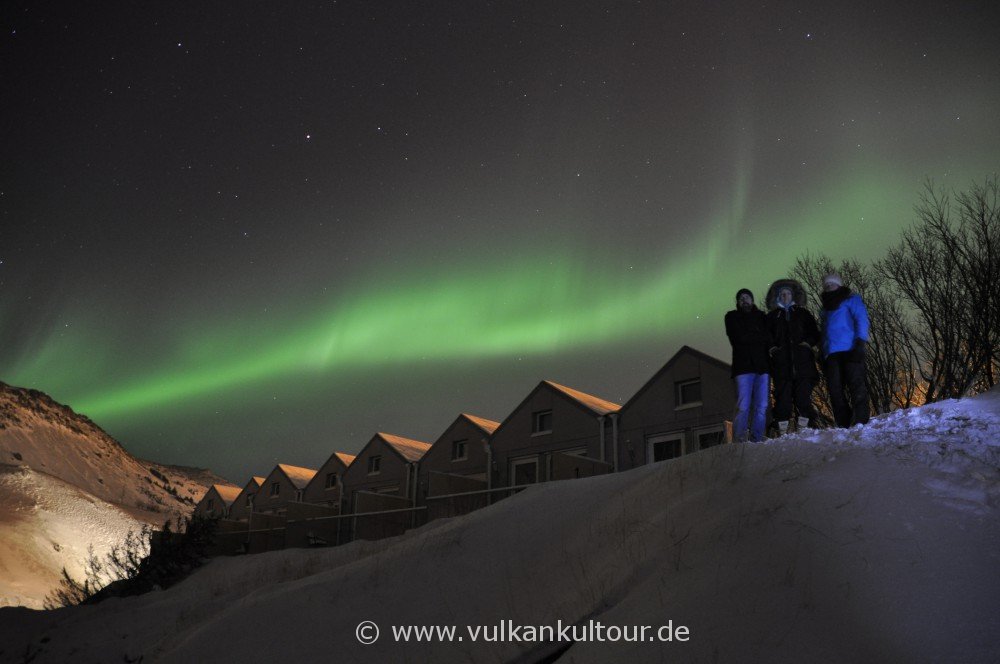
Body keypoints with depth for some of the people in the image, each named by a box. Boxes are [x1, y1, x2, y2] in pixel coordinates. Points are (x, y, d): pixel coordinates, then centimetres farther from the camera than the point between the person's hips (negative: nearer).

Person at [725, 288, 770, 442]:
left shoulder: (761, 316, 20)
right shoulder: (732, 317, 12)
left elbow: (769, 338, 10)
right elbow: (738, 338, -3)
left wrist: (749, 338, -4)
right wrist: (760, 338, 4)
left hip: (762, 366, 3)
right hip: (744, 366, -3)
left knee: (761, 407, -3)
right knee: (743, 407, -11)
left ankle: (756, 441, 0)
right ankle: (739, 441, -10)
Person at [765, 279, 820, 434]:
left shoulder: (802, 313, 17)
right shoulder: (772, 316, 16)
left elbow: (815, 332, 16)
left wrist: (808, 342, -2)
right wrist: (771, 347, -5)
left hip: (802, 362, 1)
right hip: (781, 364, -1)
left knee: (803, 394, -5)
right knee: (783, 396, -6)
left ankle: (803, 428, 1)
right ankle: (782, 430, -4)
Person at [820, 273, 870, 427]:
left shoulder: (851, 299, 14)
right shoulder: (826, 308, 31)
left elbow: (861, 319, -1)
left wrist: (861, 340, -17)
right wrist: (823, 356, 18)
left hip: (850, 349, -5)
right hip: (831, 354, 6)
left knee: (856, 384, -14)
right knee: (835, 390, -4)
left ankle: (861, 421, -19)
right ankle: (844, 425, -4)